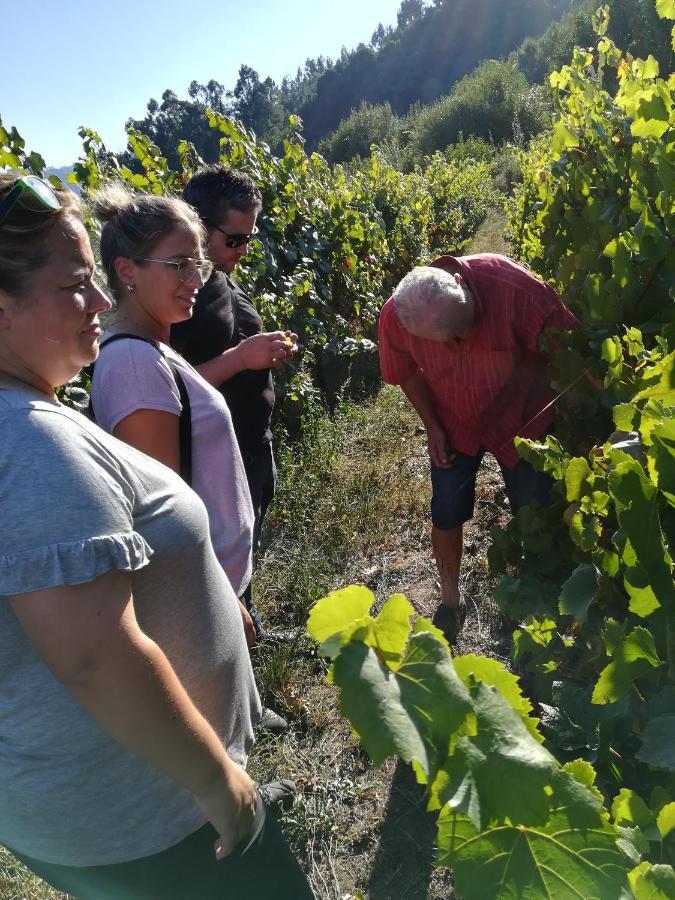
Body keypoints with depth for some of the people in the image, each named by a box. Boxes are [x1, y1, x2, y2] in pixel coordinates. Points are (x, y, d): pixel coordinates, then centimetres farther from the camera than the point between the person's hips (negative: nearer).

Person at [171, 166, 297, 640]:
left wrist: (270, 350, -1)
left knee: (247, 546, 25)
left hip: (255, 445, 9)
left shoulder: (226, 278, 6)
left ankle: (245, 615, 46)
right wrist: (239, 357, -29)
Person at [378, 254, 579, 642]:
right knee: (447, 513, 4)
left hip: (520, 418, -1)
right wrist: (432, 426, -9)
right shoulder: (395, 316, -26)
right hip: (454, 424, 1)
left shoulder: (511, 284, -36)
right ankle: (451, 601, 31)